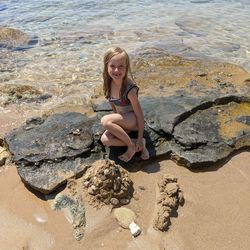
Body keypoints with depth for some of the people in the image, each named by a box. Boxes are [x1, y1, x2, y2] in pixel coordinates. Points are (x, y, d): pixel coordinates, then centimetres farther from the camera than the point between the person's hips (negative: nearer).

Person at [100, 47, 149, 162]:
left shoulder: (130, 89, -26)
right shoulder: (109, 85, -8)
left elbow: (140, 115, -20)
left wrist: (140, 139, -18)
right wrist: (115, 124, 10)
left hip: (133, 120, -6)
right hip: (122, 121, 6)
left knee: (105, 121, -30)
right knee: (105, 139, -19)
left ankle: (133, 146, -15)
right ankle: (139, 144, -11)